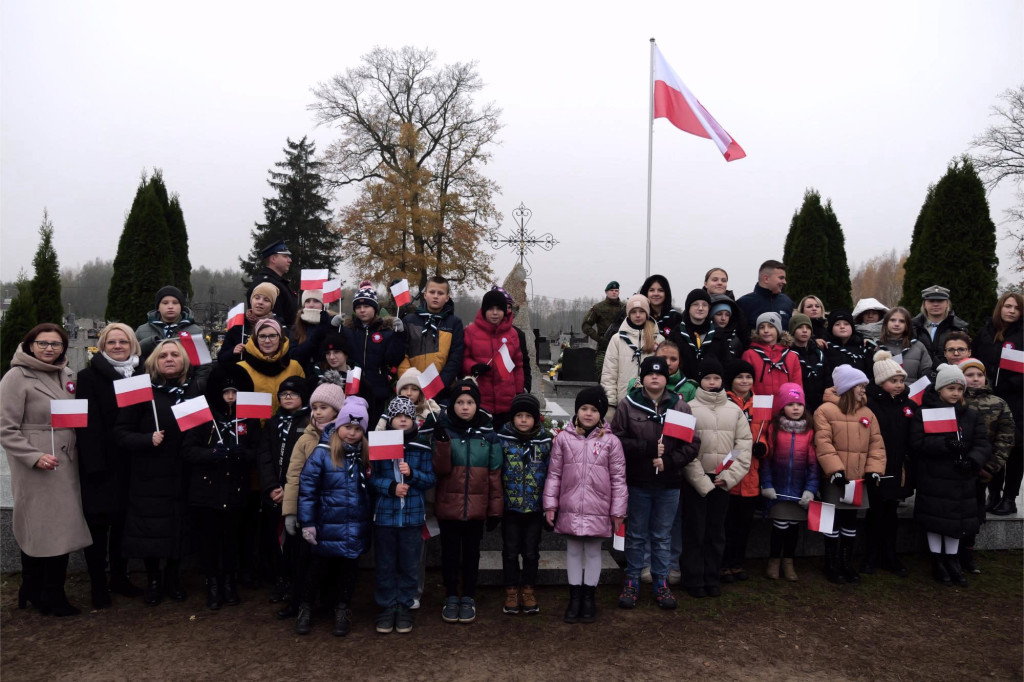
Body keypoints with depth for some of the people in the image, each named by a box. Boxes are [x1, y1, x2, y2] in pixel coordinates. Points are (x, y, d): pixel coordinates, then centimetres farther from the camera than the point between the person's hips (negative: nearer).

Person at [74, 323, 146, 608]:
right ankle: (98, 584, 14)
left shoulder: (141, 375, 10)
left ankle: (120, 577, 26)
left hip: (130, 463, 4)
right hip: (100, 463, -4)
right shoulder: (88, 377, -4)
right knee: (98, 523, 3)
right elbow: (87, 423, -12)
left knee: (123, 521, 13)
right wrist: (94, 464, -19)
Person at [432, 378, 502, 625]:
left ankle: (468, 598, 26)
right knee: (450, 553, 10)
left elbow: (494, 474, 1)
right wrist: (442, 441, -25)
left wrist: (495, 509, 0)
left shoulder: (488, 434, -1)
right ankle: (451, 597, 25)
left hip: (476, 507, 1)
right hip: (448, 506, 0)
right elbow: (440, 469, -11)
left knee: (471, 553, 12)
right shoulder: (444, 430, -3)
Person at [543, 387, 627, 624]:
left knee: (593, 552, 11)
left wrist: (618, 511, 0)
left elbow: (618, 478, 0)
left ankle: (589, 598, 26)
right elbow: (554, 474, 4)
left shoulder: (611, 441, -4)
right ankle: (575, 598, 25)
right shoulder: (563, 438, -1)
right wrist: (550, 505, 1)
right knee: (573, 551, 12)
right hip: (570, 509, 1)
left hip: (598, 511, -1)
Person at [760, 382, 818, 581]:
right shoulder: (774, 429, -4)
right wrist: (767, 485, -8)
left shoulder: (809, 432, 0)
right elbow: (766, 459, -4)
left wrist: (811, 489, -7)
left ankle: (788, 563, 28)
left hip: (799, 491, 2)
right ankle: (774, 561, 19)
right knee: (780, 526, -2)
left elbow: (813, 463, 0)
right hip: (779, 489, -2)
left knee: (794, 526, 10)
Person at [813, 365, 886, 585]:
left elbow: (876, 443, 6)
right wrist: (835, 469, -20)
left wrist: (874, 469, -5)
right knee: (834, 522, 6)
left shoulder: (867, 413, 9)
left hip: (859, 478, 5)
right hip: (835, 478, -5)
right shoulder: (826, 410, -9)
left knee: (851, 521, 15)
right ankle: (832, 565, 18)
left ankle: (847, 563, 27)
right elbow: (823, 443, -15)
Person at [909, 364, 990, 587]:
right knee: (936, 520, 5)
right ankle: (937, 561, 21)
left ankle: (952, 561, 28)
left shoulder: (971, 415, 8)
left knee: (957, 520, 12)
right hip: (933, 480, -4)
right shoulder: (924, 413, -5)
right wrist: (945, 443, -27)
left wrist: (973, 460, -19)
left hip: (961, 480, 4)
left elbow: (983, 444, 1)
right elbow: (917, 443, -16)